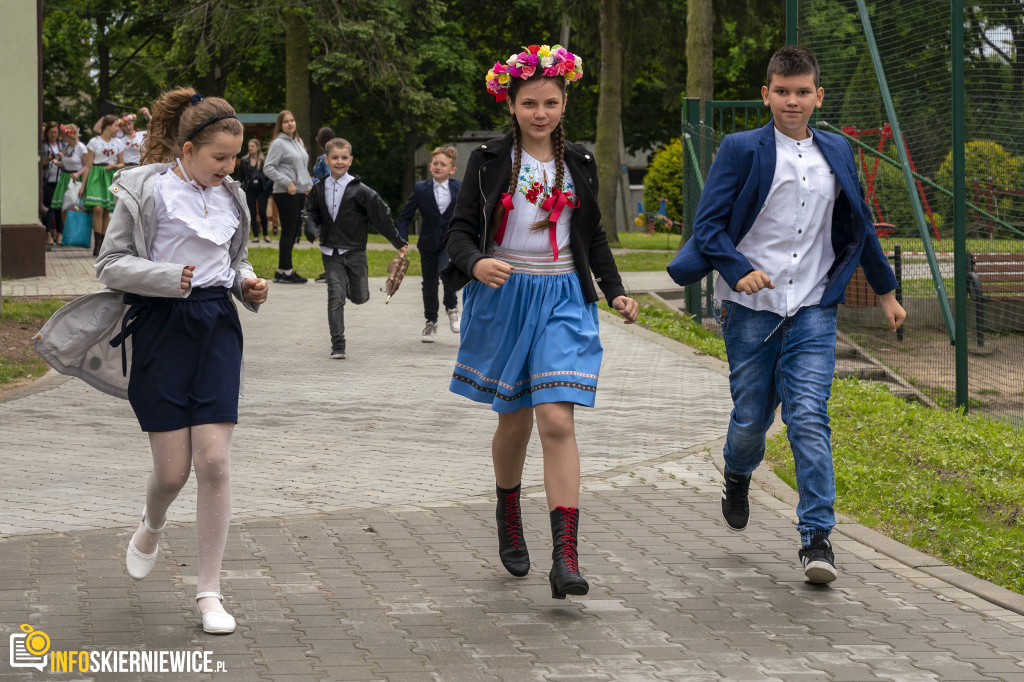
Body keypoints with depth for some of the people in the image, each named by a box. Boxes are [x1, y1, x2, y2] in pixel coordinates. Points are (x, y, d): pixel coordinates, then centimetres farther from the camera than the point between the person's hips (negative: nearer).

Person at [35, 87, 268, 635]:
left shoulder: (230, 196, 11)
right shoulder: (148, 190, -6)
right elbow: (111, 263, -6)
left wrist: (249, 284, 4)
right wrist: (169, 277, -21)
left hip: (217, 327, 4)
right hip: (160, 328, -4)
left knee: (214, 461, -7)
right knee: (173, 468, -2)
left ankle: (209, 592, 3)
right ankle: (151, 527, 37)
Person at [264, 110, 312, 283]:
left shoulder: (299, 142, 17)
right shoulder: (279, 143, -8)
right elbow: (268, 168, -13)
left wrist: (309, 185, 10)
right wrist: (287, 182, -17)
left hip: (300, 192, 8)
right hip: (285, 194, -8)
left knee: (293, 232, 9)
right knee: (288, 231, -7)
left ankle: (282, 270, 15)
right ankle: (286, 271, -4)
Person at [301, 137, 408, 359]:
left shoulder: (359, 191, -9)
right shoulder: (319, 189, 1)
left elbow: (381, 214, -5)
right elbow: (309, 211, 14)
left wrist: (398, 242, -2)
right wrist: (310, 227, -8)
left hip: (355, 251, -1)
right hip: (331, 252, 1)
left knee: (359, 297, 5)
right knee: (335, 297, -8)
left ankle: (351, 284, 43)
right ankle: (337, 345, -2)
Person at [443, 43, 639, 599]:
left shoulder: (578, 163, 8)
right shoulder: (489, 160, 0)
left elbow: (593, 234, 18)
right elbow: (460, 229, -2)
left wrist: (616, 292, 9)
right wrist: (476, 264, -23)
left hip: (563, 300, 0)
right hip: (502, 297, 0)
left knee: (557, 421, -14)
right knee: (515, 421, 10)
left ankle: (565, 557, -20)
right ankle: (508, 518, 40)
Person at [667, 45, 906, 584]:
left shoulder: (836, 153, 10)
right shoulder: (741, 150, -2)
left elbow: (859, 227, 22)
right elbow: (707, 224, -7)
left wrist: (886, 291, 27)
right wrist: (739, 271, -24)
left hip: (812, 312, 2)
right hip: (751, 311, -1)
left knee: (809, 419, -10)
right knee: (751, 418, 7)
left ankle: (816, 538, -9)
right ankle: (738, 476, 42)